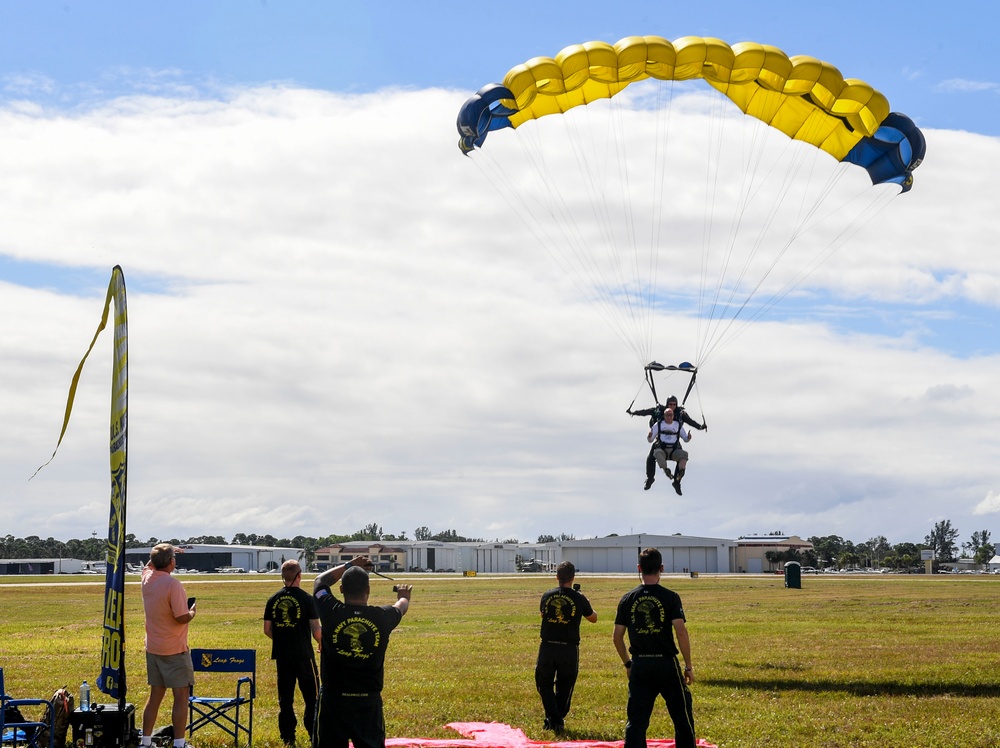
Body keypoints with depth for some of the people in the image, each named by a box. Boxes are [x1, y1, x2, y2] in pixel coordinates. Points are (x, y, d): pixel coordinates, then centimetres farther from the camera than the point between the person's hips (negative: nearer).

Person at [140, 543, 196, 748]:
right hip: (174, 650, -7)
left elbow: (150, 564, 26)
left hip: (153, 648, 7)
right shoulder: (173, 585, -21)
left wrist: (162, 554, 31)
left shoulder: (147, 577, 1)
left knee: (155, 695, 14)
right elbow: (182, 618, -21)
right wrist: (192, 612, -1)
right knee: (181, 695, 0)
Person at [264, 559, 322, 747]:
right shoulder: (307, 599, -10)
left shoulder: (273, 599, 2)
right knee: (312, 696, 7)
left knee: (285, 697, 11)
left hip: (281, 654, 4)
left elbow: (267, 630, 5)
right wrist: (323, 644, 8)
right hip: (303, 654, -4)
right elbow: (316, 630, -11)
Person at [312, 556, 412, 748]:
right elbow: (401, 608, 23)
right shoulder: (382, 617, -4)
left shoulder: (331, 612, -8)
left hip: (334, 699, -1)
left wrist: (349, 565, 27)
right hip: (369, 701, 1)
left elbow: (320, 580, 14)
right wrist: (403, 596, 47)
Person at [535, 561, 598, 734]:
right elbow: (593, 618, 10)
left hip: (547, 647, 1)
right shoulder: (579, 599, -6)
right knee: (564, 686, 15)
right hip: (569, 649, -1)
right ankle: (558, 720, 16)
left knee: (545, 684, 14)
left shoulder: (547, 596, -1)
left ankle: (552, 719, 4)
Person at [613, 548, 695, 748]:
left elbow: (617, 636, 4)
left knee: (636, 720, 7)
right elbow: (681, 632, -14)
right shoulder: (670, 597, -7)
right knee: (682, 716, 11)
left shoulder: (627, 599, 2)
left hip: (639, 664, 3)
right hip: (666, 663, -2)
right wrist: (688, 666, -5)